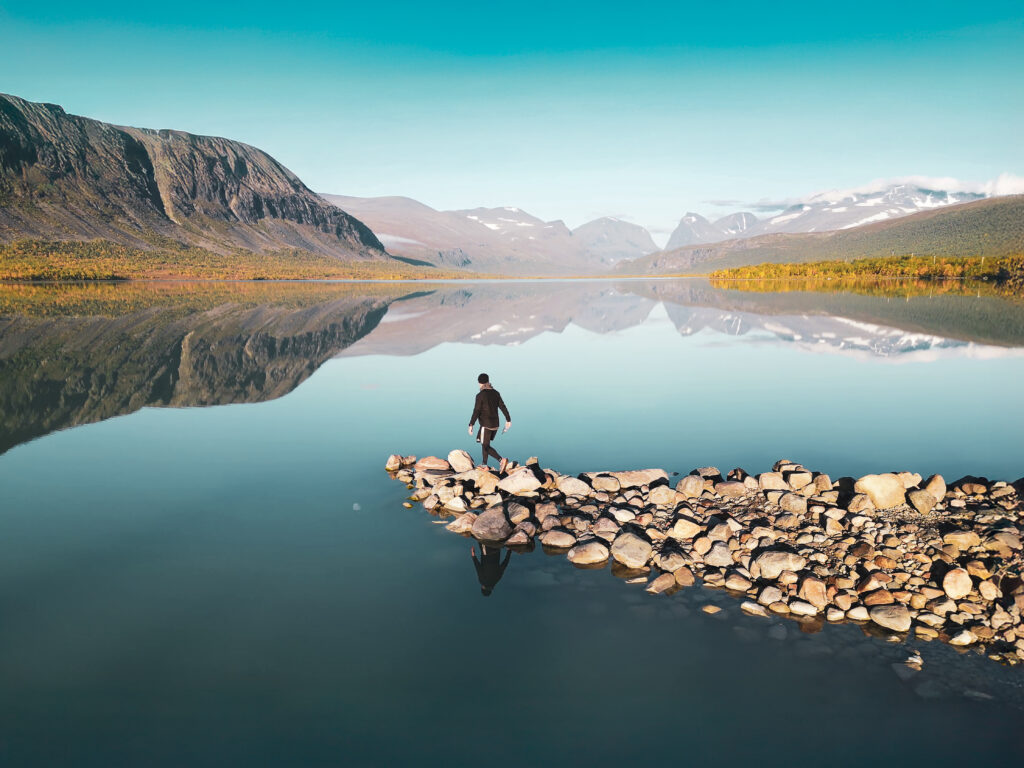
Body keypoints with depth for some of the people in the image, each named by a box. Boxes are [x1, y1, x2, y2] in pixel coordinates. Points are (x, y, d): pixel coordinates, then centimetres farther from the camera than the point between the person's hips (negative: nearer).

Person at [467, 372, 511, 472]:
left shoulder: (480, 395, -13)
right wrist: (508, 420, 8)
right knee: (485, 443, 22)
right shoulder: (496, 393, 5)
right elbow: (503, 407, 4)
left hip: (486, 425, -7)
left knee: (485, 446, -5)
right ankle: (484, 465, 25)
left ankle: (501, 460, -25)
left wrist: (471, 425, -15)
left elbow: (476, 411, -17)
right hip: (495, 424, 7)